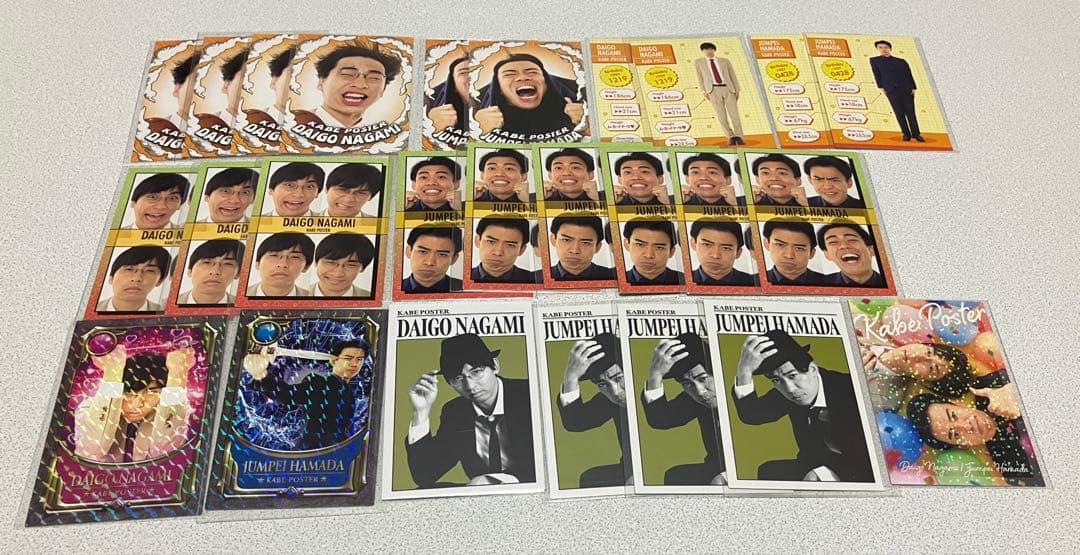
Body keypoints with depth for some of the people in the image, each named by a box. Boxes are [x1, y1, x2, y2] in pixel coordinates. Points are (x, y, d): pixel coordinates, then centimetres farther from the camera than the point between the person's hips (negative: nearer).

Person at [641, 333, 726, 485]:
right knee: (675, 476, -15)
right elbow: (659, 420, -15)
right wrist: (655, 374, -27)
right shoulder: (692, 400, -2)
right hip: (715, 470, 5)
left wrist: (726, 476, -33)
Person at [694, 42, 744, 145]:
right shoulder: (698, 62, 10)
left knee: (734, 114, -8)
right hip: (713, 90, -1)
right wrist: (704, 92, -5)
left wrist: (737, 90, 3)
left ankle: (738, 137, -2)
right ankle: (730, 137, 5)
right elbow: (700, 77, 6)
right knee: (721, 115, -6)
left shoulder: (725, 61, 12)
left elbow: (733, 76, 12)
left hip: (728, 89, 1)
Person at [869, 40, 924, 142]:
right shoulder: (874, 60, 8)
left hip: (907, 90, 1)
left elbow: (909, 75, 10)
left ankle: (916, 134, 5)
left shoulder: (901, 61, 12)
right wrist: (881, 88, -3)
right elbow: (877, 75, 5)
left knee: (911, 113, 0)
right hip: (891, 91, -1)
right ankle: (906, 134, 1)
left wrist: (913, 88, 1)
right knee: (899, 114, -4)